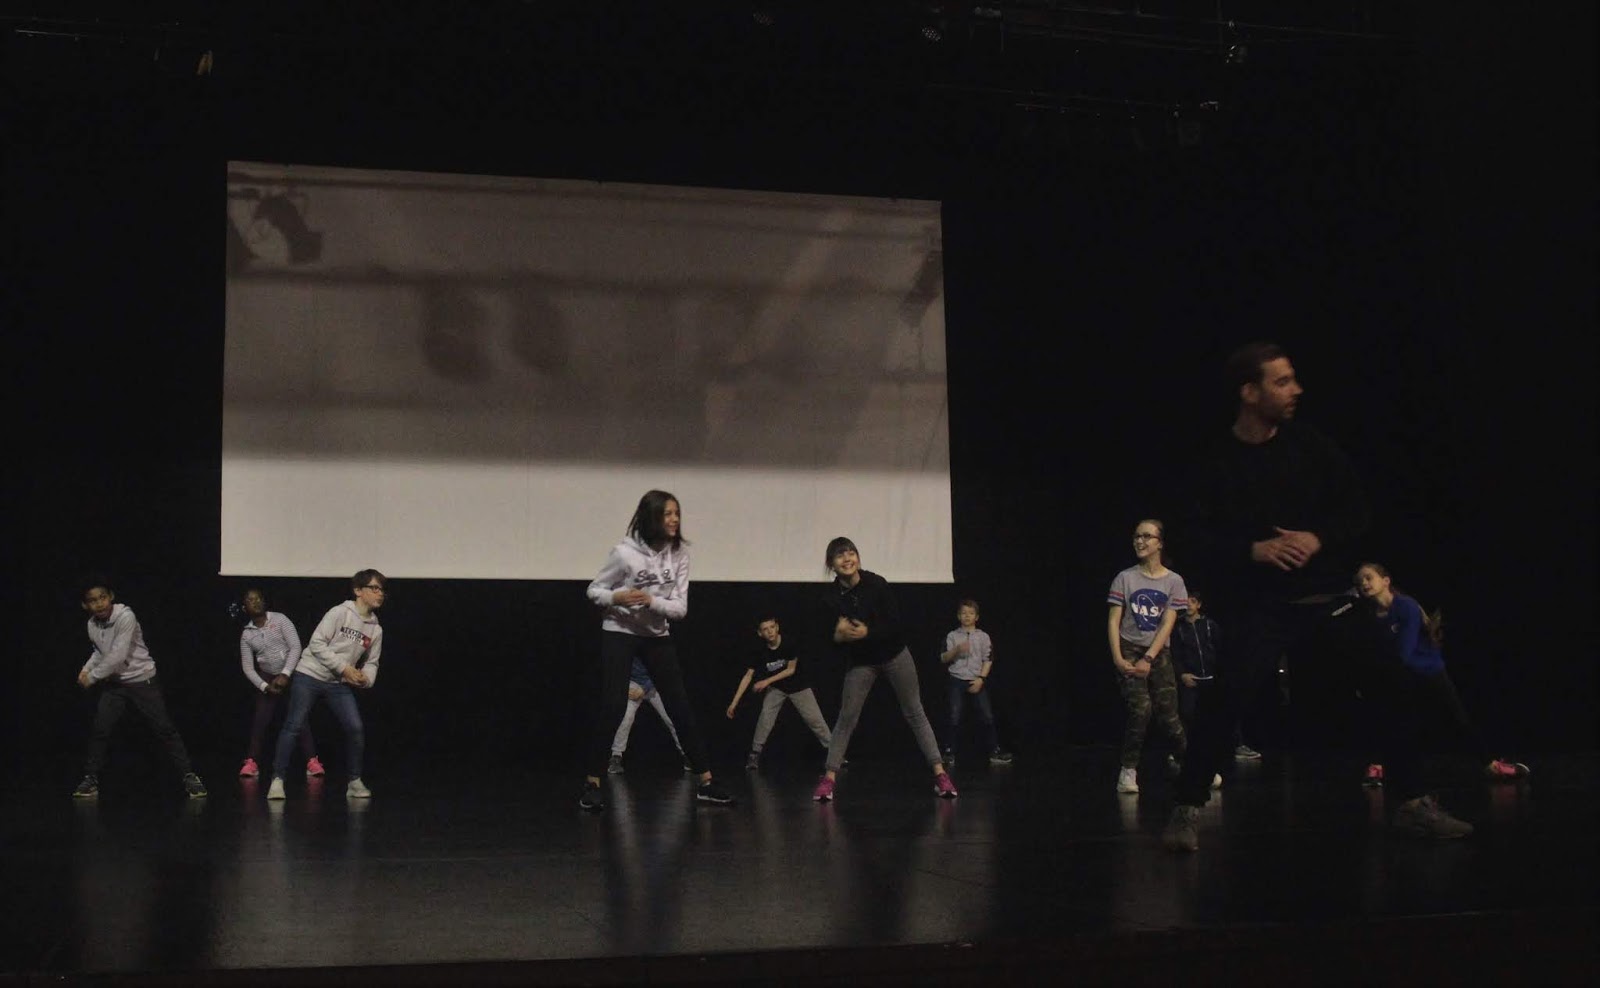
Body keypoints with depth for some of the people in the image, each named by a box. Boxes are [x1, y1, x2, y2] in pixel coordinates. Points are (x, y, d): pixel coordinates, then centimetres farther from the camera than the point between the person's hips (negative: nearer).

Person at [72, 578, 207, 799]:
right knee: (99, 730, -5)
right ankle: (90, 779, 9)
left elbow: (117, 656, -24)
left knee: (165, 729, -5)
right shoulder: (92, 624, 0)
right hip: (114, 684, 5)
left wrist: (92, 677, -15)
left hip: (142, 681, -5)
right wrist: (86, 669, 1)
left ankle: (189, 776, 1)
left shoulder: (125, 616, -21)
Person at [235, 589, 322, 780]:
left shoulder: (280, 620, -8)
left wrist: (285, 675, -18)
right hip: (267, 678, 3)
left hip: (292, 674, -2)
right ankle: (251, 763, -2)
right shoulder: (246, 634, 1)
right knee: (260, 719, -7)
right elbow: (247, 667, 2)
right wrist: (264, 686, -10)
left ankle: (312, 762, -9)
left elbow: (296, 647, -12)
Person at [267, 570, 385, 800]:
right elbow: (317, 644, -15)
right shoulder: (340, 612, -10)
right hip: (310, 675, -5)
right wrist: (344, 668, -16)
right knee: (294, 726, -10)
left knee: (355, 728, -7)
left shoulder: (376, 629, 7)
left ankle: (354, 782, 7)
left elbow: (371, 662, 15)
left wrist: (366, 679, -8)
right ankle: (277, 780, -3)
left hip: (338, 684, 5)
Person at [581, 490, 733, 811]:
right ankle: (592, 784, 0)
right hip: (619, 633, -4)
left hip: (658, 636, 4)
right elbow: (594, 591, -7)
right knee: (612, 707, -10)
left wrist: (651, 601, -28)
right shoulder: (625, 552, -18)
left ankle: (705, 783, 7)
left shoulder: (679, 553, -8)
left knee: (680, 707, 2)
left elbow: (680, 607, -10)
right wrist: (616, 597, -29)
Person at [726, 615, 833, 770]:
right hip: (776, 688, 1)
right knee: (766, 716, -19)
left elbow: (791, 669, -17)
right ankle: (755, 753, -9)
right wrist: (734, 702, -21)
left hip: (798, 686, -1)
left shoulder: (789, 644, -24)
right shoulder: (760, 652, -20)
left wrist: (767, 681, -23)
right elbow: (748, 676, -18)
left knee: (815, 719, -4)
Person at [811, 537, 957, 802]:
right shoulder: (831, 598, -12)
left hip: (894, 655, -1)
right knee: (846, 718, -1)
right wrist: (839, 635, -31)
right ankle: (829, 777, 5)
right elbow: (833, 636, -8)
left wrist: (867, 633, -29)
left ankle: (940, 773, 5)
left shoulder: (876, 584, -16)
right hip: (860, 662, 1)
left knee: (914, 713, 3)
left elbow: (895, 623, -16)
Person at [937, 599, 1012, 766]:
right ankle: (949, 753, 3)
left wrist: (981, 679, -8)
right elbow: (944, 658, -1)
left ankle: (994, 750, 5)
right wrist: (957, 650, -19)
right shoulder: (952, 636, 4)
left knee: (987, 716, -3)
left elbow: (988, 660, 3)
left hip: (977, 681, 1)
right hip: (956, 680, -1)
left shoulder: (983, 636, 5)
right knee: (954, 718, -4)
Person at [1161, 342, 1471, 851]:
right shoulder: (1218, 465, -5)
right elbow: (1197, 538, -8)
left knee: (1392, 687, 0)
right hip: (1262, 608, -4)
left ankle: (1413, 804, 15)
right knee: (1223, 699, -21)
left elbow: (1356, 508, 4)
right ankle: (1187, 810, -8)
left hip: (1328, 598, 4)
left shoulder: (1309, 446, 2)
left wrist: (1319, 538, -14)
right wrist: (1253, 550, -22)